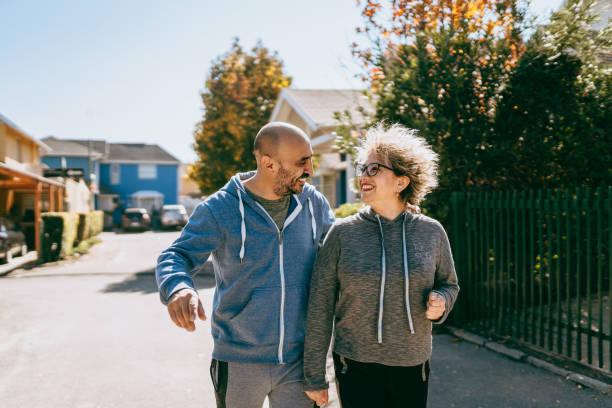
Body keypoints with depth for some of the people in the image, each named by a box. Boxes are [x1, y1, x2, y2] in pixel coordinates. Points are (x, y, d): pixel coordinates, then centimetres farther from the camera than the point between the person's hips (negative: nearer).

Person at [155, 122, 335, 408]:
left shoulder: (314, 203, 1)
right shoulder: (220, 209, -11)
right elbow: (175, 256, -11)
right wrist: (177, 288, -33)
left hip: (298, 360, 3)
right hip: (239, 363, -2)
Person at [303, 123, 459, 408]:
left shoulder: (431, 232, -1)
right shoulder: (342, 233, -6)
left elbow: (448, 284, 15)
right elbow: (319, 308, -3)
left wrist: (440, 302, -10)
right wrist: (314, 377, -1)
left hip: (412, 366, 2)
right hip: (357, 368, -2)